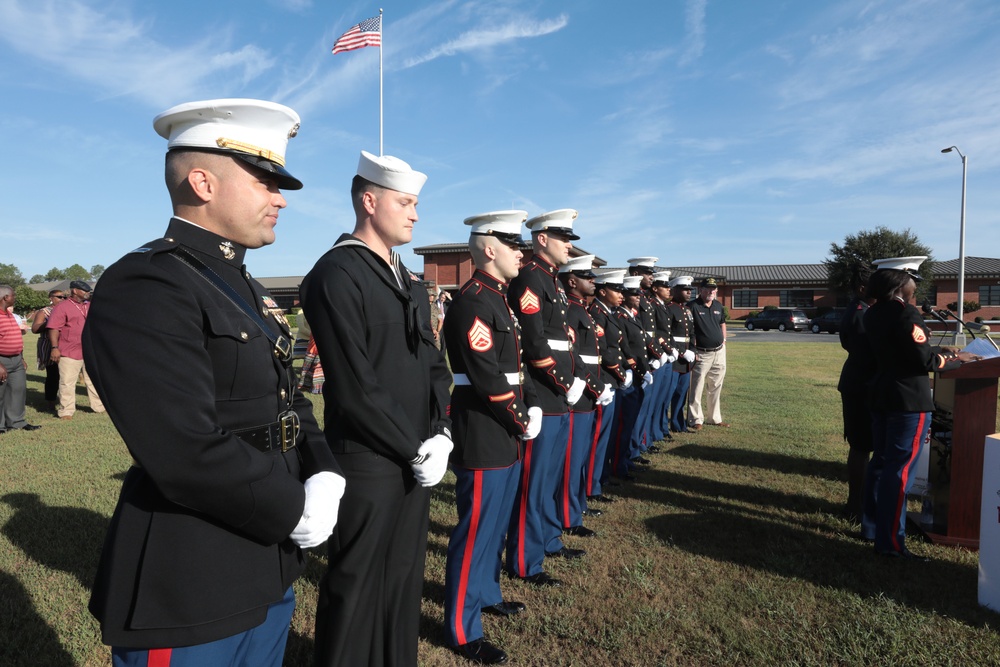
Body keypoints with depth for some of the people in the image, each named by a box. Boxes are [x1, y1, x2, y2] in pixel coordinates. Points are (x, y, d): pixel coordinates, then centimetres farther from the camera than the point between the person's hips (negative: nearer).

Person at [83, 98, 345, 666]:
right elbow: (189, 453, -28)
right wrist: (295, 510, -16)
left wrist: (324, 475, -5)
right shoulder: (144, 288, -20)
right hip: (190, 594, -8)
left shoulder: (246, 290, 10)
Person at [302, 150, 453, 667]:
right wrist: (415, 450, -13)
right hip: (368, 465, -7)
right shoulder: (336, 274, -14)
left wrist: (439, 435, -2)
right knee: (357, 589, 9)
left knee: (404, 581, 19)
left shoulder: (409, 281, 12)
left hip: (415, 459, 8)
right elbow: (356, 390, -20)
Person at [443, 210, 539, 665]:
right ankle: (463, 630, 14)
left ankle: (486, 594, 40)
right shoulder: (472, 301, -18)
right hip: (483, 437, -10)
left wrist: (532, 406, 3)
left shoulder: (499, 299, 14)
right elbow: (487, 377, -23)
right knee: (476, 529, 1)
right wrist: (520, 422, -14)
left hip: (506, 436, 10)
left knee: (496, 522, 22)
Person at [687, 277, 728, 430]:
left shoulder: (718, 306, 10)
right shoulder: (693, 306, -11)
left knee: (716, 387, 15)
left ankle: (714, 418, 27)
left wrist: (724, 340, 15)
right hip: (701, 354, -7)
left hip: (719, 352, 7)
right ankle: (695, 420, 5)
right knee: (697, 388, -5)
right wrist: (692, 351, -15)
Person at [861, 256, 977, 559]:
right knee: (900, 468, -3)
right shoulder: (906, 313, -17)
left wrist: (938, 350, 19)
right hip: (909, 398, -8)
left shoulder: (874, 313, 8)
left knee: (881, 461, 17)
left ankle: (871, 526, 27)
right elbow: (924, 360, -17)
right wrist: (956, 360, -2)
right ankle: (890, 542, 3)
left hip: (881, 394, 9)